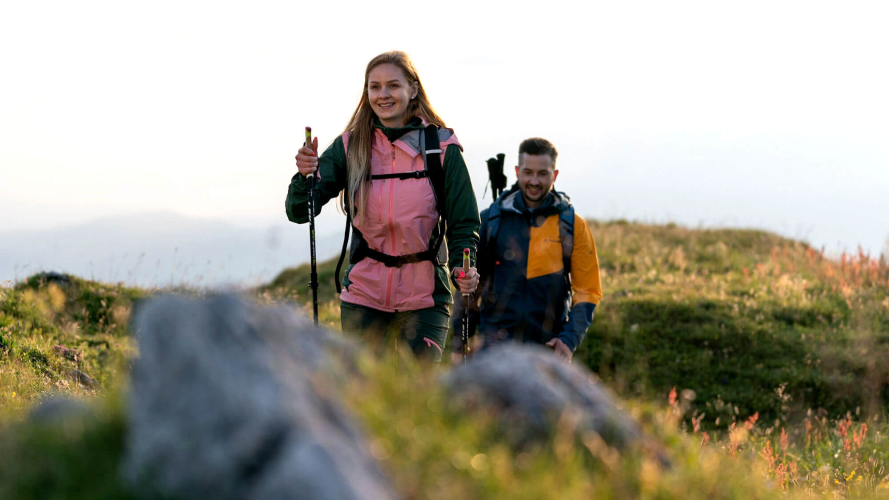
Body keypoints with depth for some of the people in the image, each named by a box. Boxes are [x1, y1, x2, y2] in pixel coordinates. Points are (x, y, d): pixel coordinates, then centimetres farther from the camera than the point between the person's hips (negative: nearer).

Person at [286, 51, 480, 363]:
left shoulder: (441, 147, -2)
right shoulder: (350, 146, 2)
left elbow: (463, 223, 1)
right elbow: (299, 212, -3)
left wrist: (464, 268, -18)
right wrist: (305, 176, -24)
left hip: (423, 296, -2)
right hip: (363, 294, 2)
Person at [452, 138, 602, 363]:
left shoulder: (573, 226, 5)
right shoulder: (492, 220, 6)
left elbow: (587, 291, 6)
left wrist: (569, 340, -7)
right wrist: (460, 342, 10)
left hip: (548, 347, 1)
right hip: (495, 345, -1)